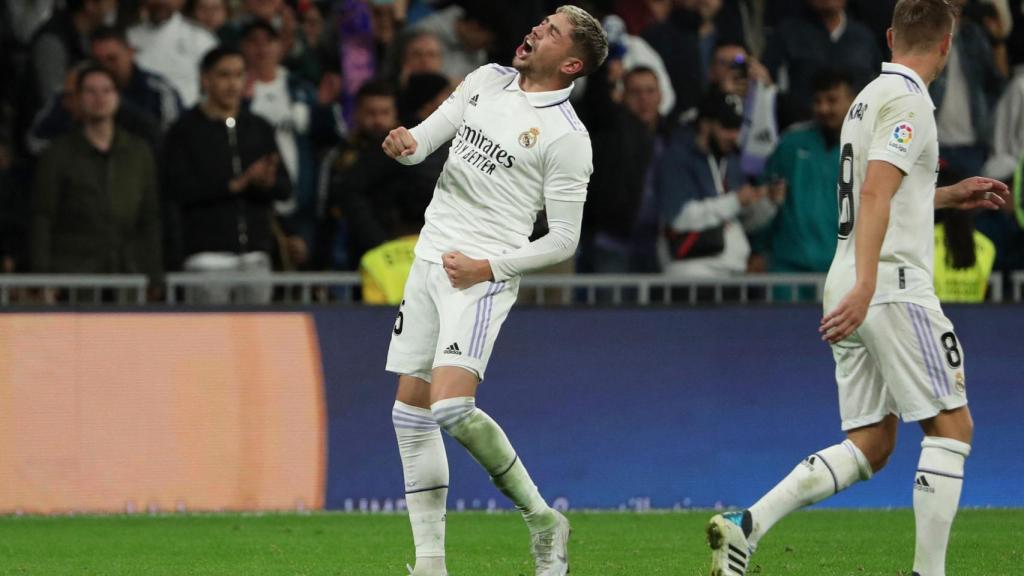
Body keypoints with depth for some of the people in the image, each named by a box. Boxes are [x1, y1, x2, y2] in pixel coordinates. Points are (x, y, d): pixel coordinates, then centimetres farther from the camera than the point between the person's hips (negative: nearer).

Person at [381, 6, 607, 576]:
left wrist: (487, 267, -16)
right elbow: (424, 139, 12)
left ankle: (541, 518, -6)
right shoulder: (487, 80, 9)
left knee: (451, 407, -24)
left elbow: (563, 240, -9)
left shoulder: (567, 137, -11)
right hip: (430, 259, 7)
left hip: (484, 277, -7)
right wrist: (405, 144, -12)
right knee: (411, 413, 6)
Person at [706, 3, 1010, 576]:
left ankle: (746, 526, -4)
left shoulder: (869, 96, 19)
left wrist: (951, 196, 35)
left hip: (854, 292, 9)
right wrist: (864, 287, -32)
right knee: (952, 427, -1)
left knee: (869, 447, 8)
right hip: (894, 287, -9)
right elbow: (875, 195, -23)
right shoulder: (908, 100, -10)